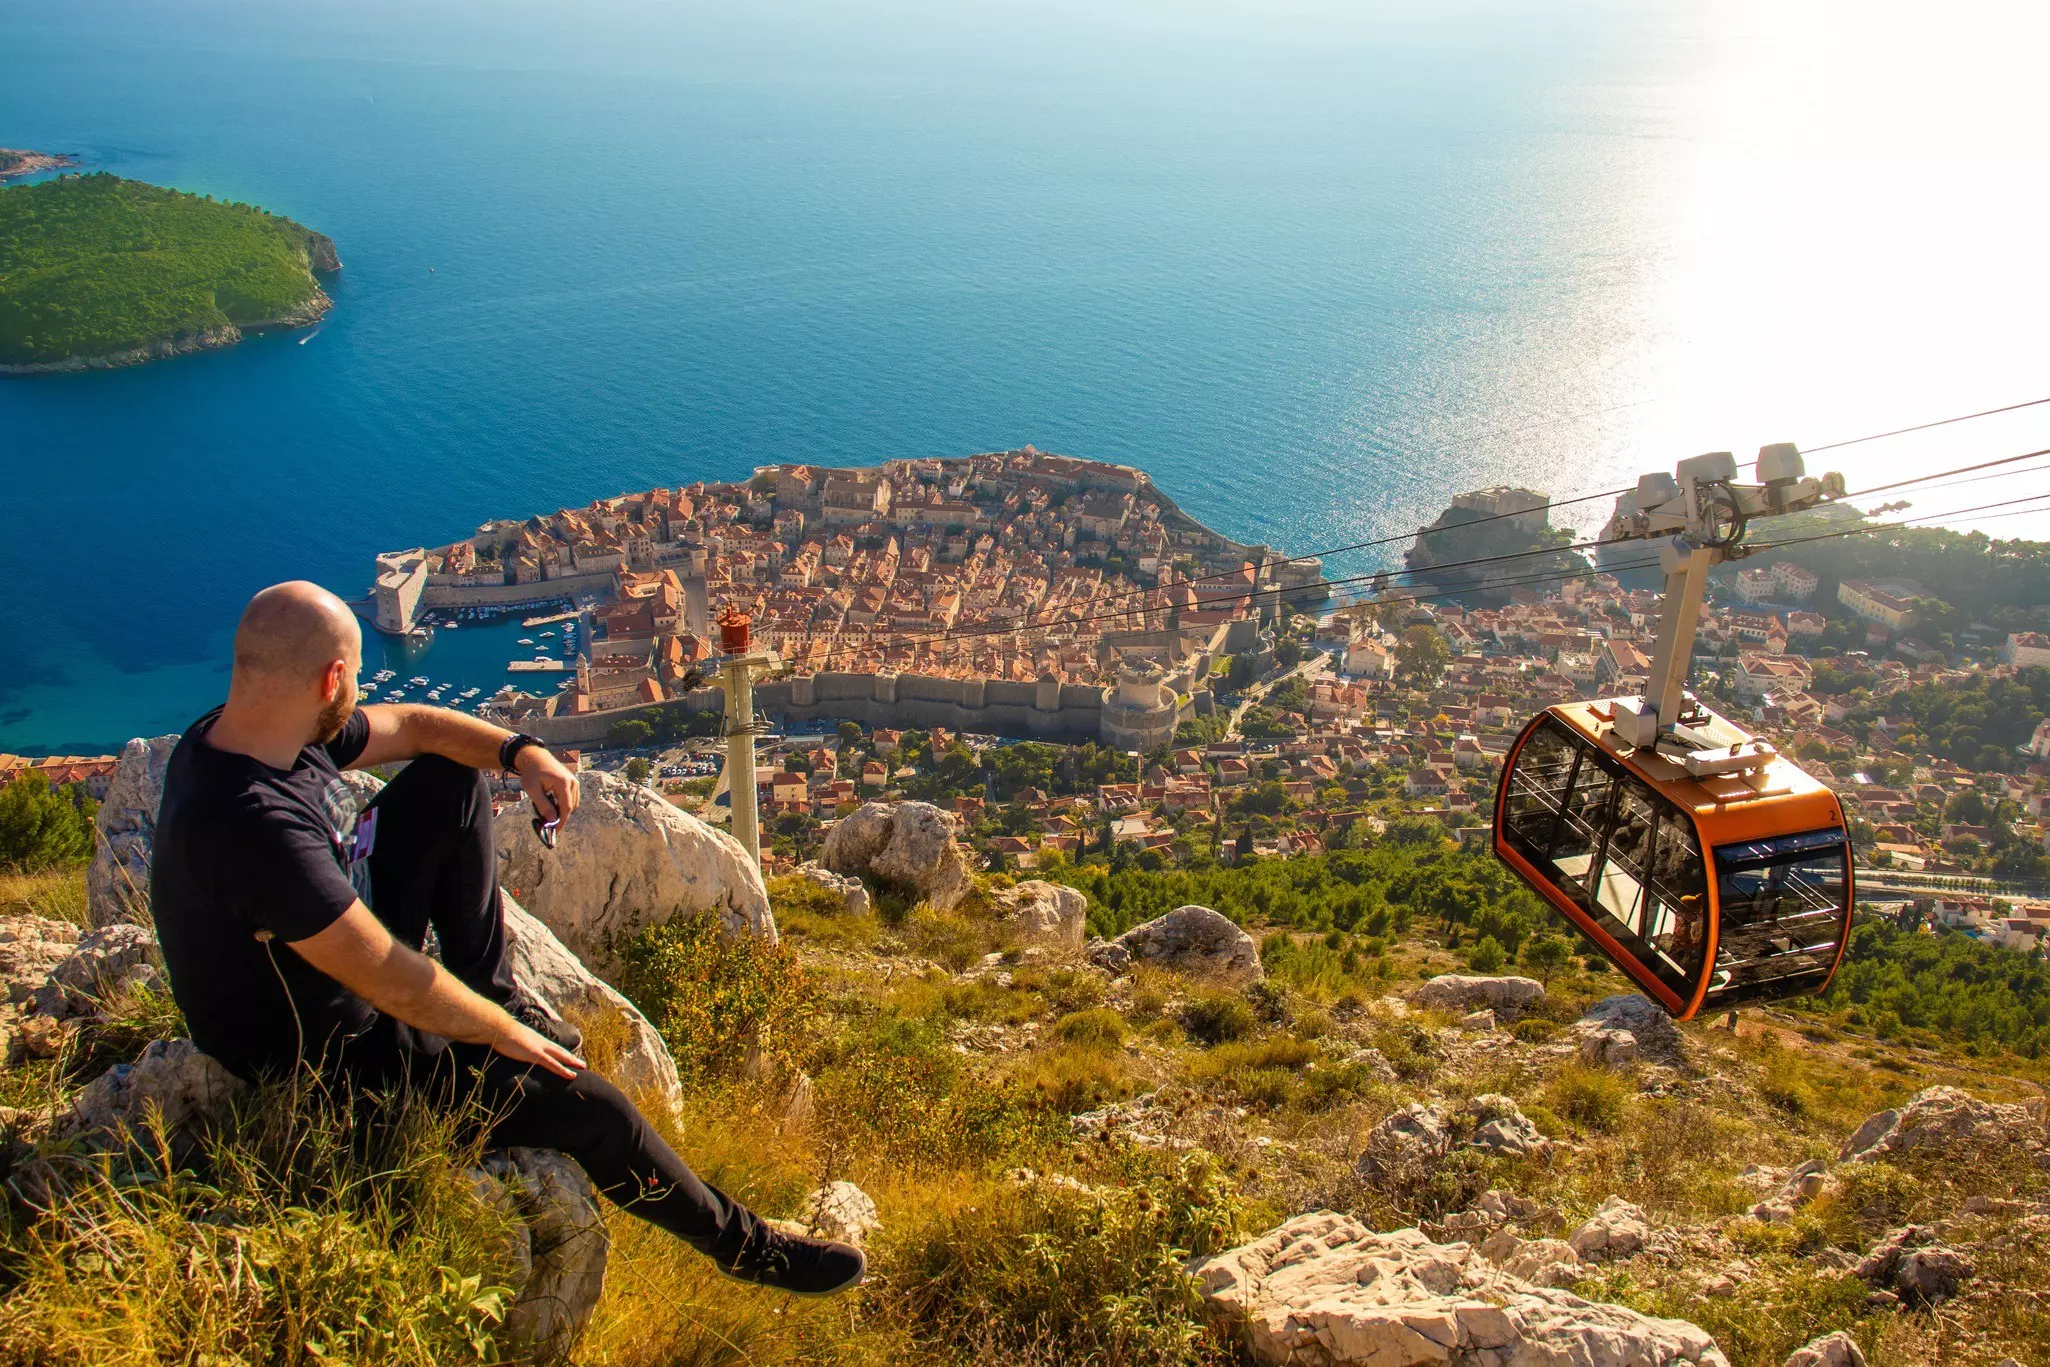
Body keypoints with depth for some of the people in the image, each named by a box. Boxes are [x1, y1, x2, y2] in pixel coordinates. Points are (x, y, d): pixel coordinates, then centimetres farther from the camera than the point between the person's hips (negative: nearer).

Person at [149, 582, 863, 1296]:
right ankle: (741, 1241, 11)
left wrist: (520, 752, -10)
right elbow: (397, 987, -33)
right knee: (585, 1102, -13)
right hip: (326, 1048, -9)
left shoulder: (235, 734, -10)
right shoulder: (255, 825, -38)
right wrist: (506, 1034, -17)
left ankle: (494, 991, 16)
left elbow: (409, 726, 6)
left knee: (449, 781, 9)